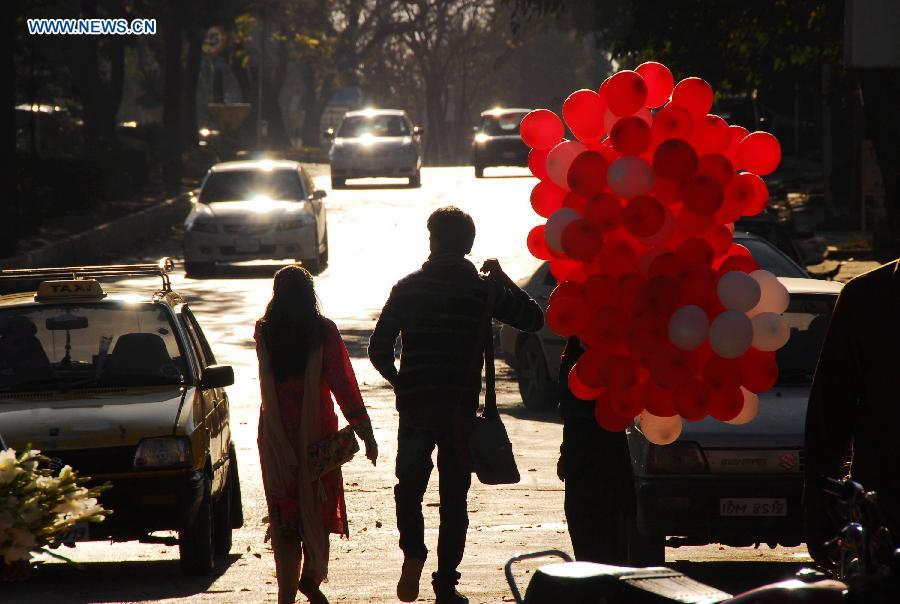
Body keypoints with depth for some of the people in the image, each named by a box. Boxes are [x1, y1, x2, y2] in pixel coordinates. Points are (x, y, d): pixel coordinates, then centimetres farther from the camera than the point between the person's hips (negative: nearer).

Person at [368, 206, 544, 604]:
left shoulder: (408, 288, 0)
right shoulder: (483, 290, -3)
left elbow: (379, 349, 0)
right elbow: (533, 319, 9)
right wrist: (503, 279, 16)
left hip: (415, 406, 0)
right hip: (461, 407, 0)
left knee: (409, 485, 14)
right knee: (454, 496, 8)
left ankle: (413, 551, -13)